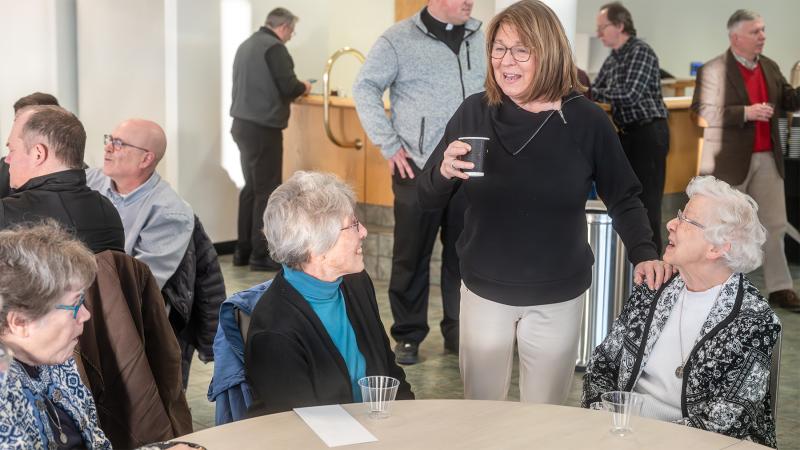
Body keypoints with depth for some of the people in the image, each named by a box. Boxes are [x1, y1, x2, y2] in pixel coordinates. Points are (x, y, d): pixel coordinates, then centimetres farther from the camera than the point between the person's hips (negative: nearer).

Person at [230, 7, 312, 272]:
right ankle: (261, 254, -1)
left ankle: (243, 250, 18)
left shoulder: (247, 45, 15)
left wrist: (294, 89, 18)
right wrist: (303, 88, 3)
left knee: (251, 187, 15)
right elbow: (288, 87, -18)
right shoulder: (274, 48, -12)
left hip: (242, 123, 9)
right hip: (263, 127, -9)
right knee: (267, 191, -3)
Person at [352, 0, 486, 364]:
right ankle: (408, 335, 17)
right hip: (418, 170, -3)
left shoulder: (481, 38, 7)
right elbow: (365, 88, -2)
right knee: (412, 256, 5)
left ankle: (459, 332, 21)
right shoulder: (400, 39, -3)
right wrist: (389, 144, -7)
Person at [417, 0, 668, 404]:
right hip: (484, 291, 1)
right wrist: (444, 172, -23)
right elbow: (427, 200, -1)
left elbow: (622, 198, 2)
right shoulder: (475, 113, -7)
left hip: (557, 298, -1)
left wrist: (644, 253, -14)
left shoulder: (587, 120, -9)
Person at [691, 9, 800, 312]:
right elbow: (703, 113, -18)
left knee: (775, 224, 7)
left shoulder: (770, 67, 11)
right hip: (730, 160, -6)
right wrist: (745, 113, -25)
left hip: (767, 158, 6)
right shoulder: (713, 70, -11)